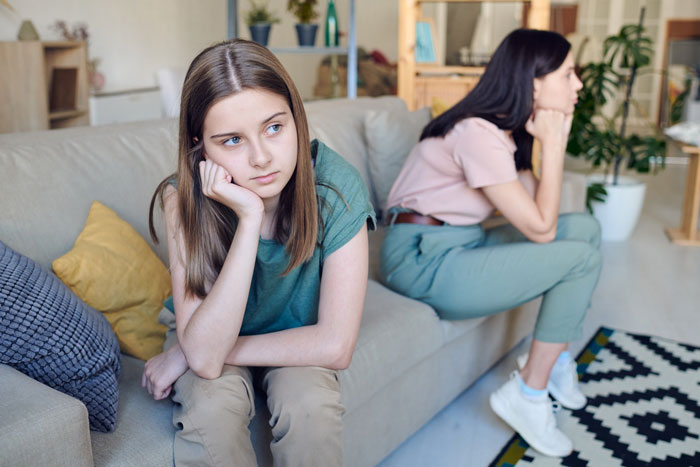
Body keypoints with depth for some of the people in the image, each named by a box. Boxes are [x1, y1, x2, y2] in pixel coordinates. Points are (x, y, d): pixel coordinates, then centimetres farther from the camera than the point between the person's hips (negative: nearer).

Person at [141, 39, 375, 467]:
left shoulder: (335, 186, -27)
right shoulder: (184, 199, -25)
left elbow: (335, 346, -27)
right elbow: (205, 357, -32)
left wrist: (187, 354, -22)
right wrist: (249, 218, -40)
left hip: (298, 344, 0)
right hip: (213, 335, 0)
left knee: (310, 406, -30)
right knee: (210, 409, -30)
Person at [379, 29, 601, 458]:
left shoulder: (503, 128, 8)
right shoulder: (477, 133, -21)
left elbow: (536, 210, 3)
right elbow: (540, 229, -19)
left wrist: (554, 141, -5)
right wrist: (554, 145, -12)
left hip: (465, 243, 9)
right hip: (425, 261, -9)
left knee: (584, 228, 4)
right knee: (583, 258, -12)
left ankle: (555, 356, 15)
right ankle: (528, 395, 0)